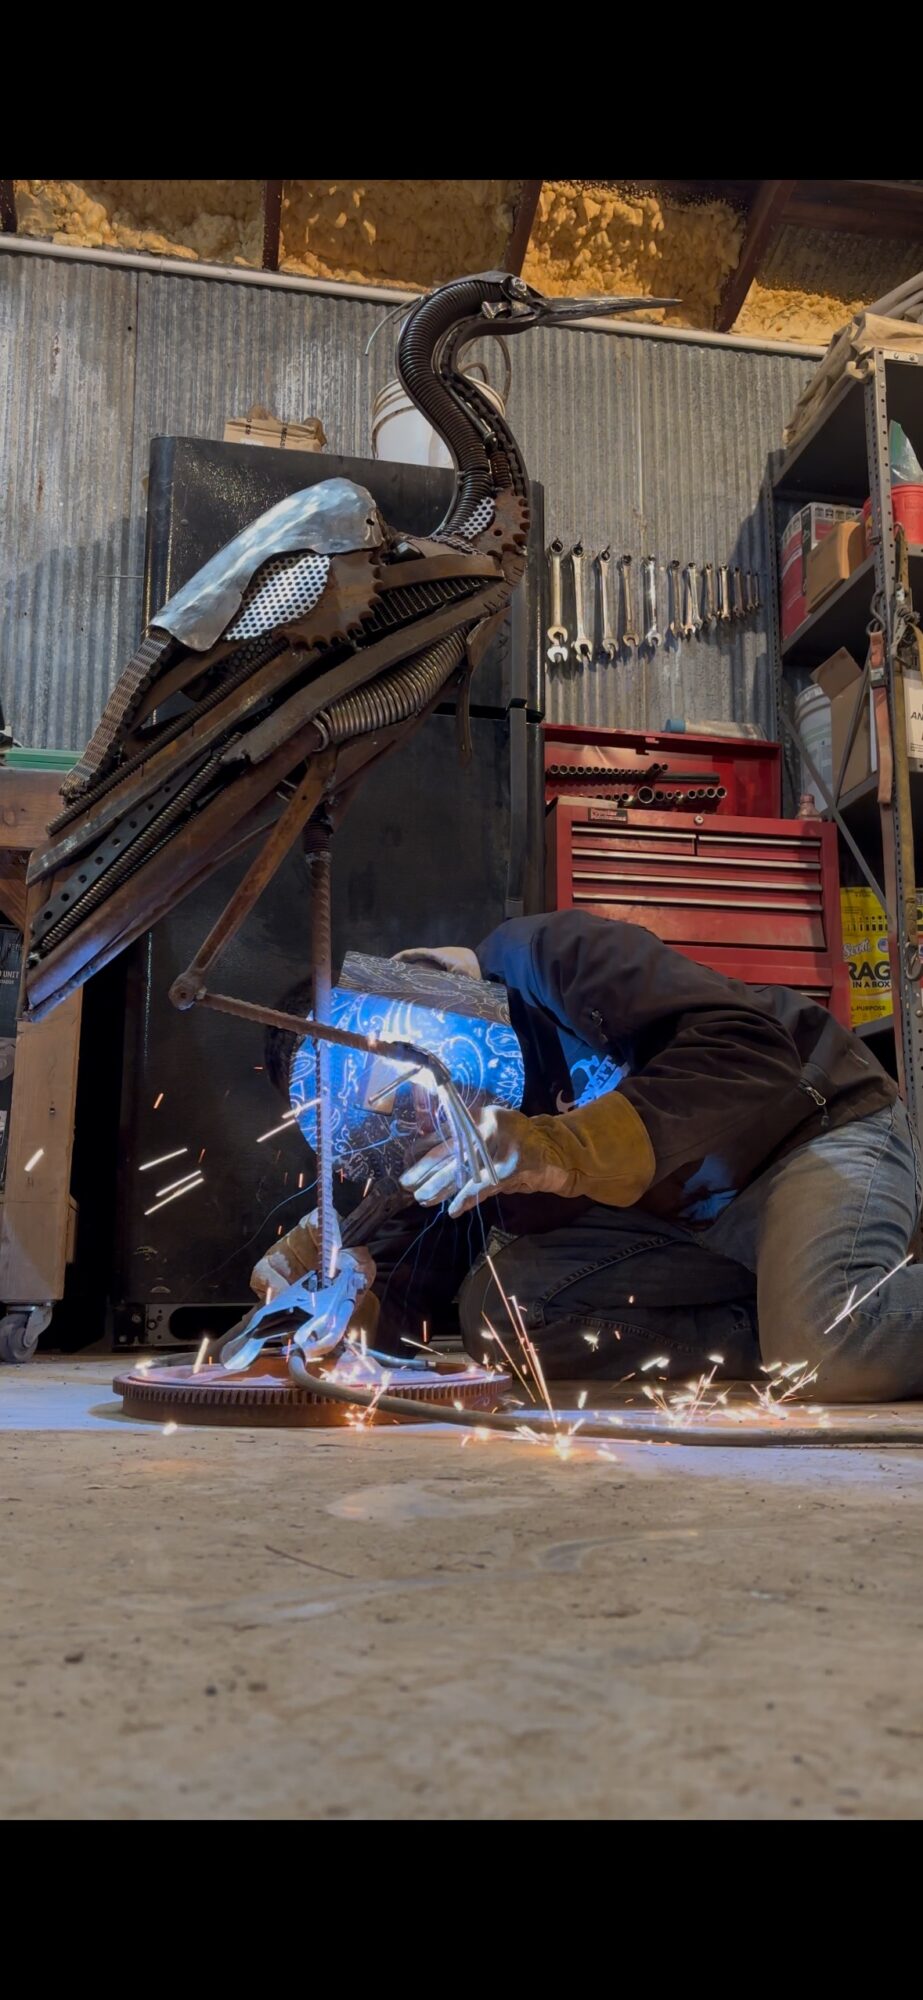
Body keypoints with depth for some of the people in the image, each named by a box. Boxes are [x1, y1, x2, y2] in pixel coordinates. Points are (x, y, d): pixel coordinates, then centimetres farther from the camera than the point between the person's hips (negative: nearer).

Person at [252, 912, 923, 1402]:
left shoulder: (541, 956, -23)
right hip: (685, 1224, 7)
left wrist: (568, 1149, -39)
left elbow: (747, 1045, -31)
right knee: (498, 1307, -14)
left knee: (831, 1341, -37)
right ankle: (783, 1320, -7)